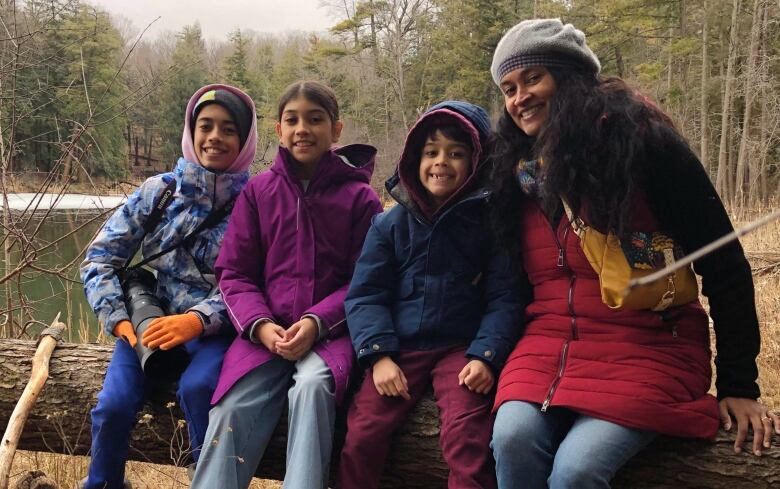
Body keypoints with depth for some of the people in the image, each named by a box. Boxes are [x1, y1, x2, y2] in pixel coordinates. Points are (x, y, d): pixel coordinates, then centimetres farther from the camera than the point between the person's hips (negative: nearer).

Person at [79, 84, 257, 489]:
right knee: (112, 406, -20)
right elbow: (99, 259, 6)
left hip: (216, 330, -2)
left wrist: (197, 319, -25)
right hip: (153, 322, 2)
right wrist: (120, 320, -7)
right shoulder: (158, 191, 5)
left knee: (196, 389, -32)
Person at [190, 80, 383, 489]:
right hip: (267, 331, 2)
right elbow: (235, 274, 8)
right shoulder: (258, 191, 8)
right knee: (232, 409, -22)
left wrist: (316, 322, -15)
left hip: (330, 331, -2)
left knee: (312, 386, -33)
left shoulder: (359, 197, 3)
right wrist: (261, 326, -10)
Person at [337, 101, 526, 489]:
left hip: (462, 349, -2)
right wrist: (379, 355, -8)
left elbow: (504, 298, 1)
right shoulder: (389, 224, 11)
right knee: (361, 435, -17)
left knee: (467, 438, -27)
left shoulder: (489, 222, 5)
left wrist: (485, 356, -13)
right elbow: (365, 294, 6)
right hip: (400, 350, 2)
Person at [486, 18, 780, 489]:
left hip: (647, 350, -4)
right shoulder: (522, 173, 10)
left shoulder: (641, 142, -8)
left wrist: (738, 384, -5)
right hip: (550, 344, 5)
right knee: (513, 439, -25)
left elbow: (723, 267, -6)